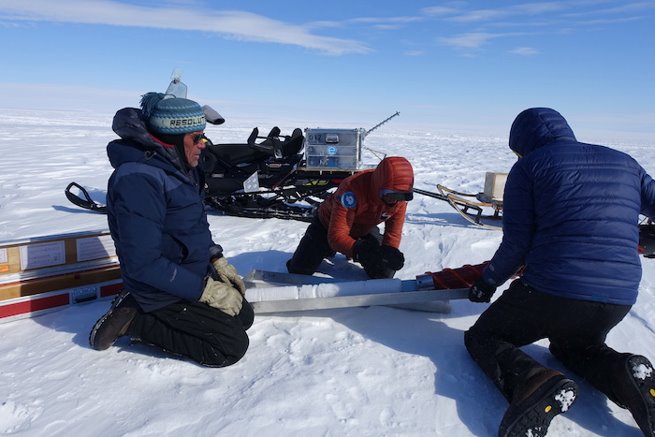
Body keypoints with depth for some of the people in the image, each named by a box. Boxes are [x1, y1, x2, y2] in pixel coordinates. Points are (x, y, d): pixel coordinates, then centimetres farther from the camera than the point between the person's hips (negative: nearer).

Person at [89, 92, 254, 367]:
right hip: (163, 291, -9)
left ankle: (140, 309, 13)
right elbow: (142, 263, -28)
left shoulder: (179, 167, 3)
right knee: (232, 347, -9)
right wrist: (205, 290, -23)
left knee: (243, 316, 14)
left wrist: (217, 260, 3)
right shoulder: (138, 179, -26)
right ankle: (135, 321, -1)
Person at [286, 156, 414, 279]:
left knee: (385, 271, -11)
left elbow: (393, 233, -20)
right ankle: (328, 250, 24)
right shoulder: (353, 189, -42)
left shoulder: (400, 196, -25)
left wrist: (390, 251, -42)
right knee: (299, 270, -5)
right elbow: (336, 235, -44)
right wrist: (358, 250, -62)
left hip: (364, 229, 4)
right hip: (328, 226, -3)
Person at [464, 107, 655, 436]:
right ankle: (624, 376, 2)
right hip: (619, 300, 6)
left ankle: (533, 383, -15)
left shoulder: (527, 167, 0)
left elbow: (516, 243, -5)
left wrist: (487, 282, 10)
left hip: (549, 291, -5)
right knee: (574, 345, 35)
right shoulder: (623, 163, 14)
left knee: (482, 337, 17)